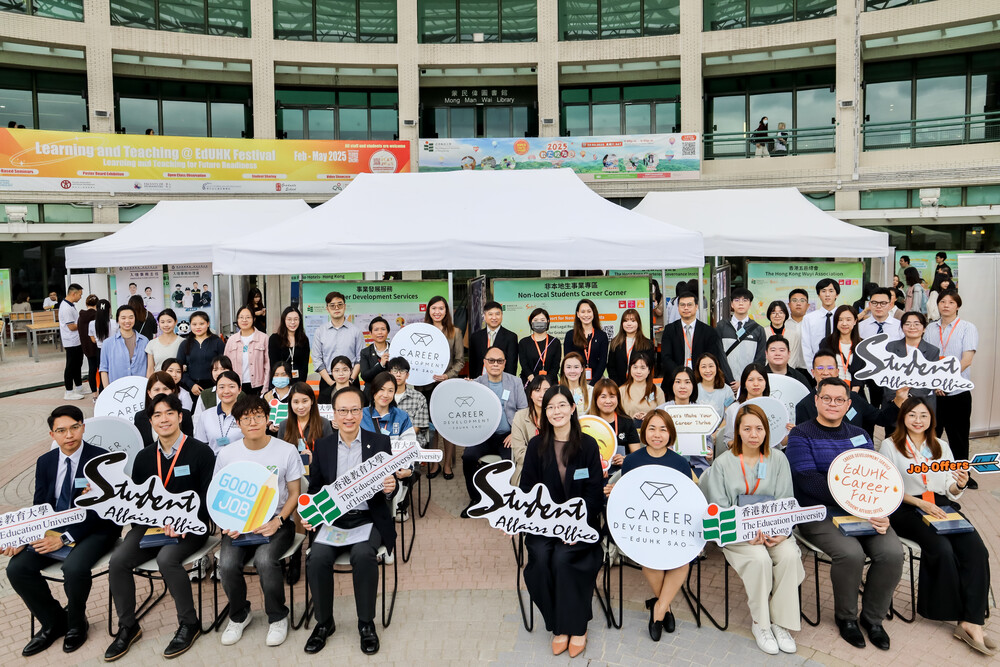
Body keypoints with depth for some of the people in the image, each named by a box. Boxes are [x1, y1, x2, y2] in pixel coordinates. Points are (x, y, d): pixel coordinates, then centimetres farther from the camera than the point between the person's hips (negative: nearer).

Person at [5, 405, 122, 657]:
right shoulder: (45, 462, 7)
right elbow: (39, 508, 5)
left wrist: (64, 539, -24)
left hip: (95, 530, -6)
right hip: (54, 530, 6)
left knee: (74, 567, -32)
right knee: (17, 568, -14)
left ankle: (76, 623, 0)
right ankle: (54, 622, 9)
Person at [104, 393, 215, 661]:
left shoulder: (200, 452, -6)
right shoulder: (144, 456, 11)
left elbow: (209, 498, -9)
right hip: (151, 524, 5)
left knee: (166, 559, -31)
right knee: (118, 560, -17)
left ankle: (189, 623, -9)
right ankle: (128, 627, 4)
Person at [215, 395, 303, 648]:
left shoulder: (286, 450, -4)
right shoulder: (226, 454, 2)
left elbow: (294, 494, 1)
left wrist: (278, 521, -16)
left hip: (276, 521, -2)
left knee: (265, 560, -31)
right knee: (227, 564, -25)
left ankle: (278, 617, -2)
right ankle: (239, 615, 8)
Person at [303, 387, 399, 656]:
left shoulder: (380, 442, 2)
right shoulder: (322, 446, 7)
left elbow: (390, 487, 2)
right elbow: (314, 488, 13)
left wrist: (390, 489, -22)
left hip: (368, 519, -2)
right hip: (332, 520, 2)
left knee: (363, 555, -30)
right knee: (317, 558, -25)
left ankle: (367, 623, -9)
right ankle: (324, 621, 0)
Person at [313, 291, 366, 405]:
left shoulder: (356, 331, 5)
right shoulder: (320, 332, 8)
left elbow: (360, 359, 2)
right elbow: (317, 360, 3)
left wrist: (351, 380, -10)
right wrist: (331, 382, -7)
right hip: (327, 382, 1)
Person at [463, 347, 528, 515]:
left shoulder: (515, 382, 7)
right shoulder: (476, 384, 9)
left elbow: (524, 410, 3)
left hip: (507, 435, -1)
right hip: (483, 435, 1)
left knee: (511, 460, -29)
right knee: (468, 456, -24)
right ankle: (475, 499, -2)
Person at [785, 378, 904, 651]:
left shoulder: (860, 435, 15)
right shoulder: (800, 436, -2)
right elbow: (809, 480, -15)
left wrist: (880, 512, -14)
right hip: (818, 513, -4)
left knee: (892, 552, -19)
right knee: (851, 553, -28)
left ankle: (872, 617, 7)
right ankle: (845, 617, 2)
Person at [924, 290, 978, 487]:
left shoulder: (968, 328, -2)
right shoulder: (930, 329, 8)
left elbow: (966, 360, -11)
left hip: (958, 392, -3)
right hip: (932, 392, 3)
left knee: (958, 437, 7)